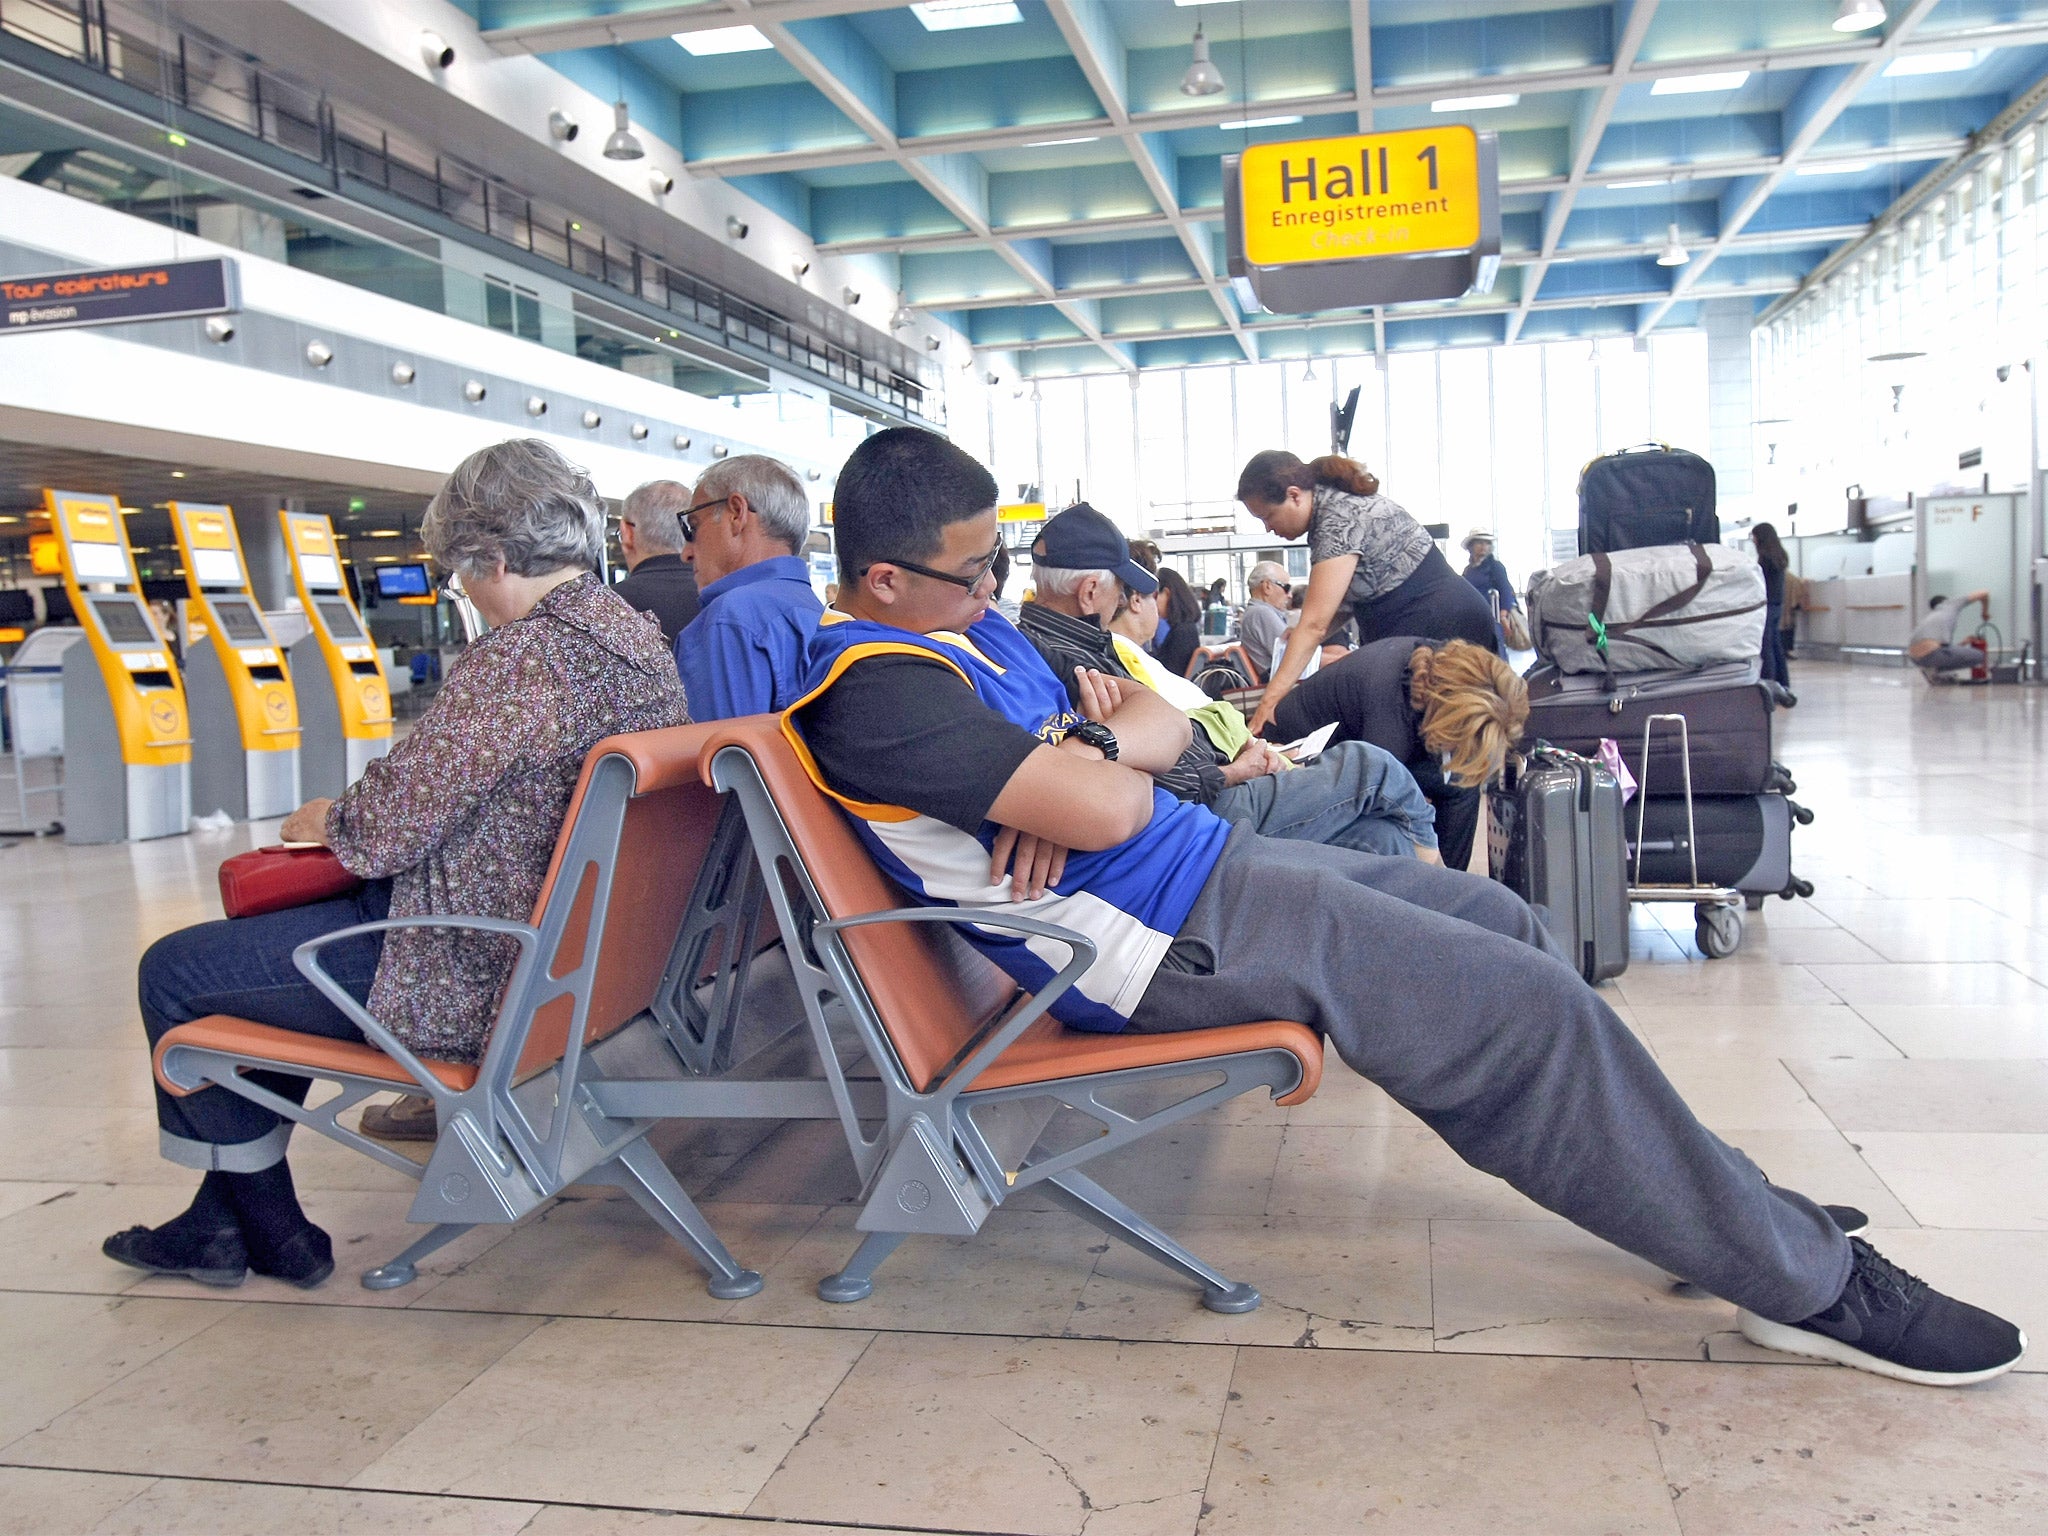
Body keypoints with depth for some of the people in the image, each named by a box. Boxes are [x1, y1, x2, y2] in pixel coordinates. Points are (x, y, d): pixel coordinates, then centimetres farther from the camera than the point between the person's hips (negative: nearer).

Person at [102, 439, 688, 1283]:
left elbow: (385, 829, -19)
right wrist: (351, 817, 18)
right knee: (264, 935, 27)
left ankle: (265, 1225, 22)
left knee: (173, 974, 8)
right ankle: (224, 1213, 32)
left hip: (474, 978, -10)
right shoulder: (642, 641, 4)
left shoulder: (517, 658, -25)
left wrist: (319, 819, 3)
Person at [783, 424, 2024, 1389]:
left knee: (1500, 924, 14)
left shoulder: (964, 625, 11)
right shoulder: (877, 692, -21)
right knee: (1531, 1010, -10)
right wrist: (1104, 769, -5)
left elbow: (1160, 719, 12)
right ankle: (1811, 1282, 7)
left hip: (1204, 861, 11)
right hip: (1170, 935, -11)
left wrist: (1092, 745, -12)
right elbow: (1103, 810, -30)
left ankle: (1716, 1197, 28)